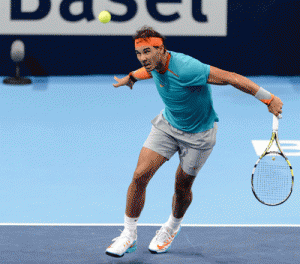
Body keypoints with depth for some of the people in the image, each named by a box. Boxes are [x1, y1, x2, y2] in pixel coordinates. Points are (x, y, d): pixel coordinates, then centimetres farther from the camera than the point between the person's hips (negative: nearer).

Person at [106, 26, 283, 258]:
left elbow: (231, 78, -33)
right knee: (140, 176, -9)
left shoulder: (186, 69, -36)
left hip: (198, 134, -5)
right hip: (167, 125, 5)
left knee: (182, 188, 8)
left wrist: (269, 99, -33)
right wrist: (132, 77, 31)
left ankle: (173, 226, 41)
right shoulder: (156, 64, -13)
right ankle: (129, 235, 5)